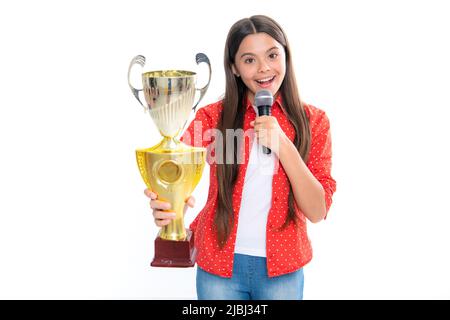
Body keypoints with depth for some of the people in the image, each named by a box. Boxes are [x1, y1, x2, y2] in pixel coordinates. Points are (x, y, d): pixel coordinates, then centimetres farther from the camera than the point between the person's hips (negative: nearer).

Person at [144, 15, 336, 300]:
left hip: (282, 268, 0)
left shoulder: (313, 121, -4)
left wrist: (283, 144, -22)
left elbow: (317, 211, -10)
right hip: (219, 264, 0)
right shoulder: (213, 116, -5)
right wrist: (164, 204, -38)